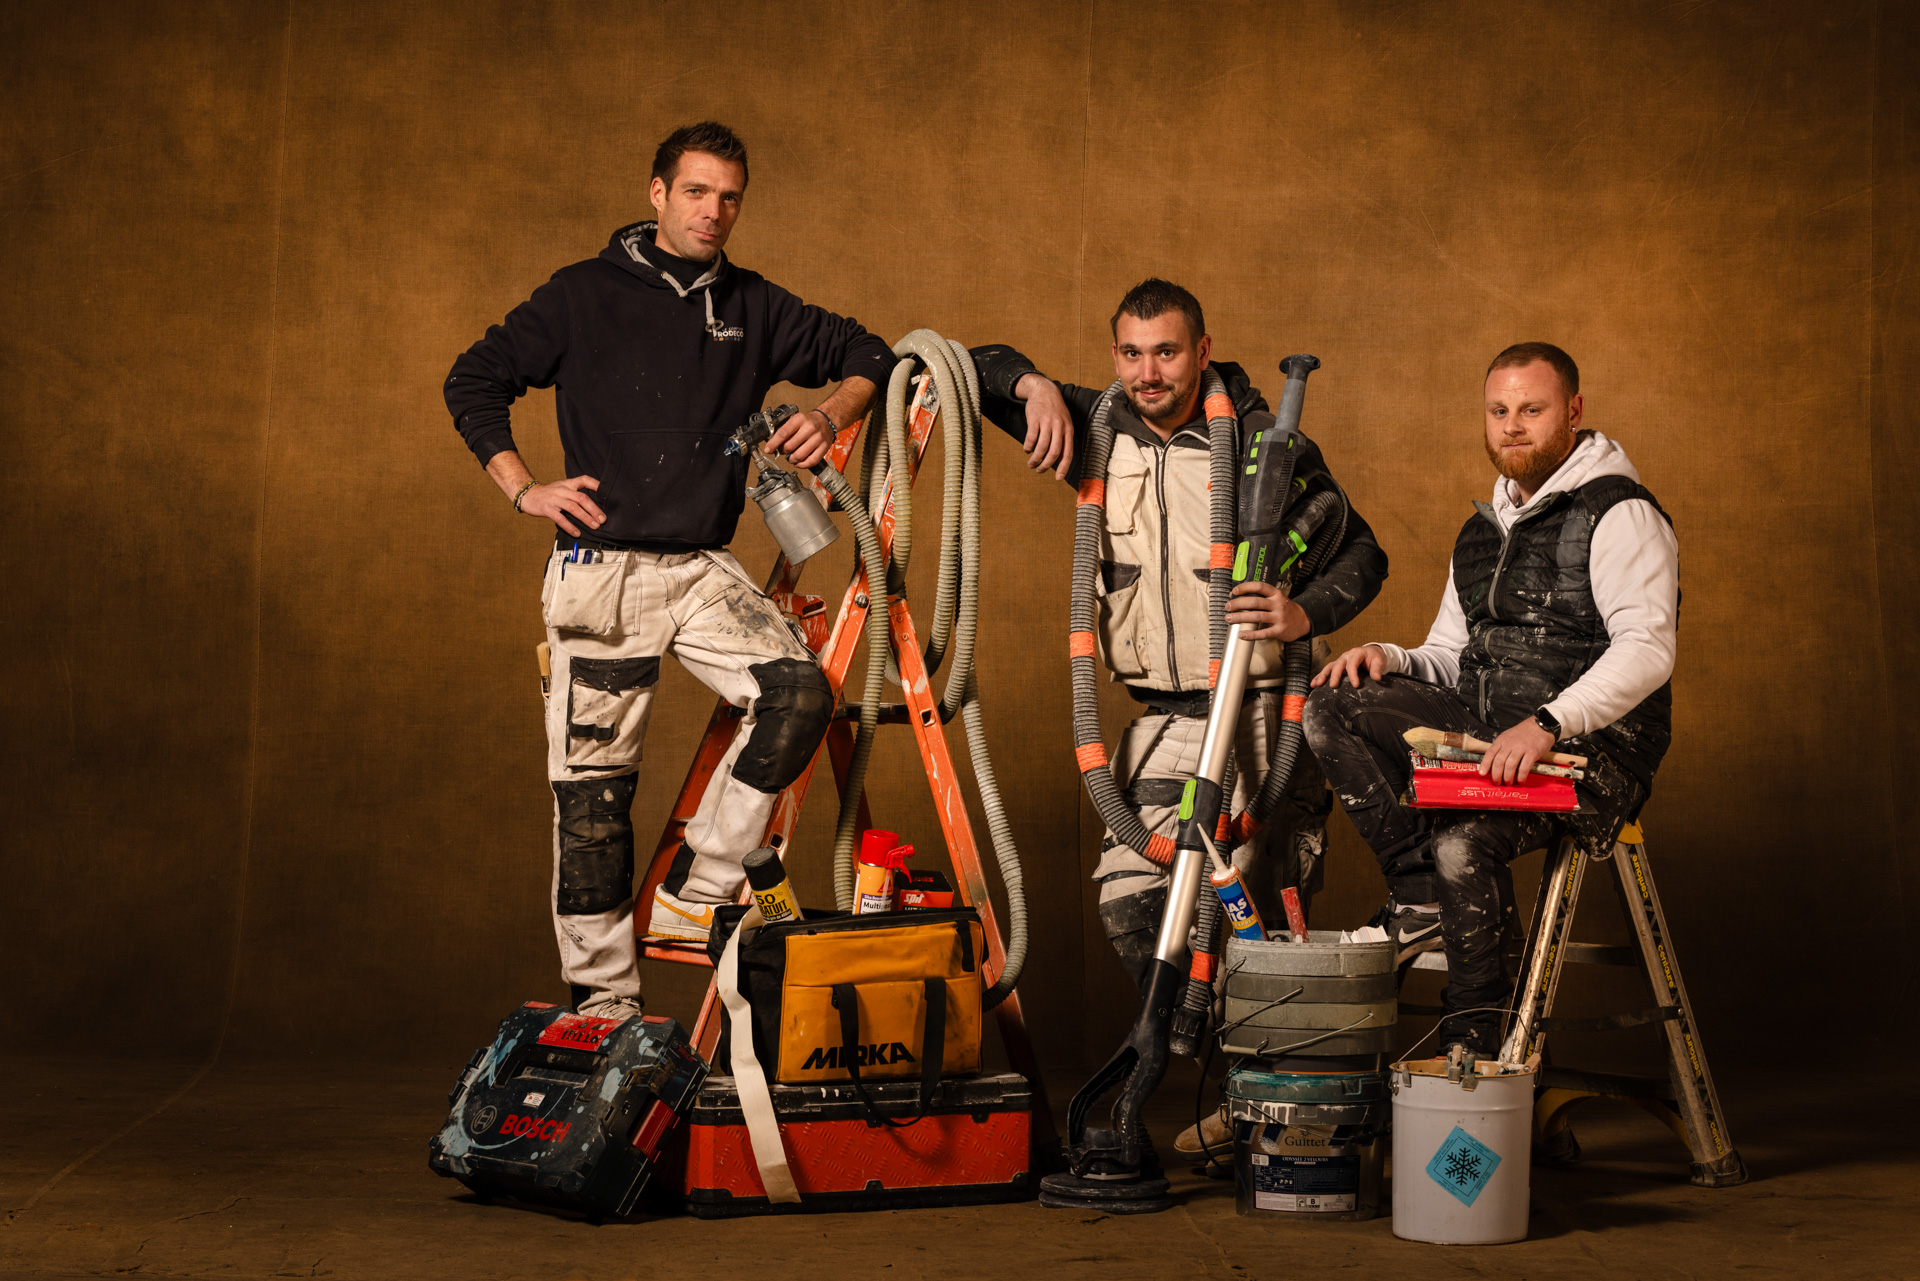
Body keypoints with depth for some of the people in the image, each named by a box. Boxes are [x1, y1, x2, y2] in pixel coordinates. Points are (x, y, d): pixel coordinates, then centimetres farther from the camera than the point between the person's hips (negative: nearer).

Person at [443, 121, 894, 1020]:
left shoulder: (752, 308, 10)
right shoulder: (584, 296, 1)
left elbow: (866, 356, 17)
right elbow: (474, 382, 6)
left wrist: (831, 415, -3)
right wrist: (524, 489, -4)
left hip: (705, 569, 3)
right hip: (602, 571, -3)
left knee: (799, 694, -22)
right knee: (594, 786, -1)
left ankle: (695, 892, -8)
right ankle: (601, 996, 10)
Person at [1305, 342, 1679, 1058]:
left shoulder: (1620, 514, -6)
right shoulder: (1482, 532, 20)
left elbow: (1647, 648, -20)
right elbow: (1450, 660, 23)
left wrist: (1546, 723, -33)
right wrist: (1387, 659, -1)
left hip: (1591, 746, -7)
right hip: (1483, 732, 8)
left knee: (1463, 844, -33)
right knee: (1332, 709, -12)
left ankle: (1478, 1043, -15)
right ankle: (1421, 896, -12)